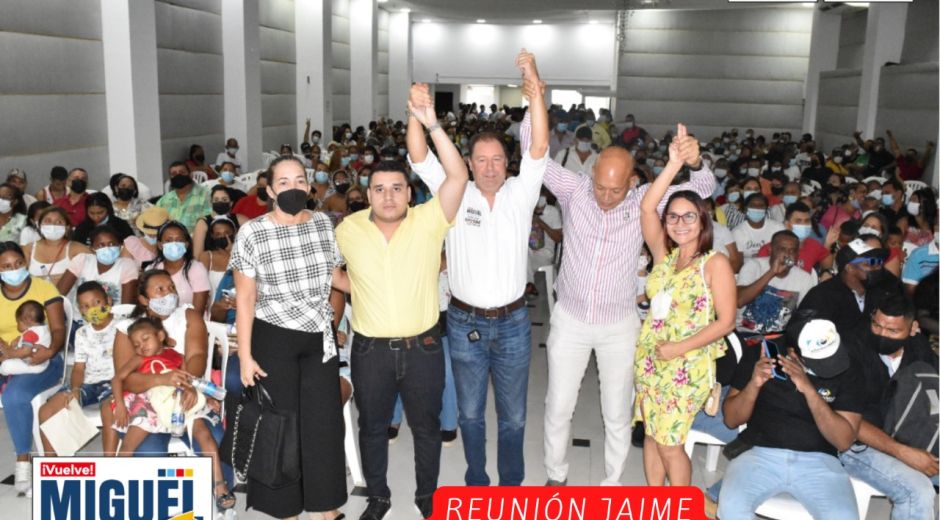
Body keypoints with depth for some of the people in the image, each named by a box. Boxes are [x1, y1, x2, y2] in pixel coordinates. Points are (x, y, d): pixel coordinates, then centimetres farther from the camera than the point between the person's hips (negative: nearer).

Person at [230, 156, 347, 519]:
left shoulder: (323, 224, 0)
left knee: (325, 422, 7)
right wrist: (245, 355, -9)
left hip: (320, 338, 3)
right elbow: (245, 299, -8)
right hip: (274, 340, -3)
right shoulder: (252, 233, -11)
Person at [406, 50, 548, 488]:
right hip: (464, 323, 0)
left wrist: (534, 87, -24)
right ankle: (476, 481, 35)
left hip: (512, 323, 0)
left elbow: (539, 148, -15)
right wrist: (417, 113, -27)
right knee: (470, 413, 15)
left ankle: (512, 485, 33)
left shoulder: (520, 194, -3)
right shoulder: (455, 195, -2)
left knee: (513, 415, 13)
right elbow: (419, 158, -12)